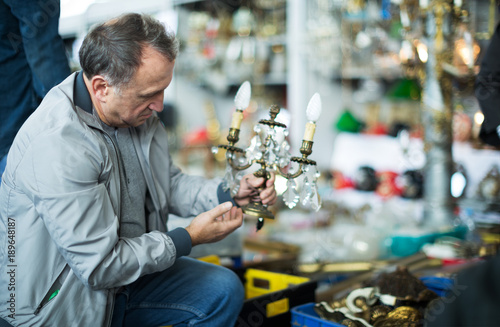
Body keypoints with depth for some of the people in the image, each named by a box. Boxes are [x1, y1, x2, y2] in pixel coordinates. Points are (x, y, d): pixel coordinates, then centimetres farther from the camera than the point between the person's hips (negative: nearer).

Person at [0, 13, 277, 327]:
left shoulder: (135, 110, -4)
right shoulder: (57, 145, -32)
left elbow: (168, 183, 11)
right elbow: (100, 266, -27)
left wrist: (229, 193, -5)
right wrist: (189, 238, -19)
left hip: (130, 264, 8)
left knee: (224, 290, 1)